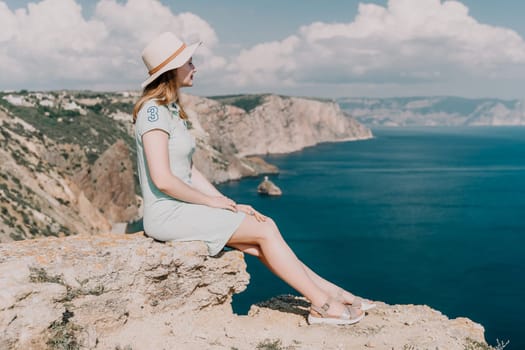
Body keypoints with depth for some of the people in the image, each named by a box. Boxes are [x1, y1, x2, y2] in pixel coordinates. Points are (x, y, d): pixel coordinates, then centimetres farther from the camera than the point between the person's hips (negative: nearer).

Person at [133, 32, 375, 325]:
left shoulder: (172, 110, 14)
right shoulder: (153, 111, -16)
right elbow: (162, 179, -24)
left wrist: (228, 203, 5)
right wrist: (211, 201, -12)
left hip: (185, 206, 8)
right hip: (168, 215, -8)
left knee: (263, 238, -2)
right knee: (265, 230, -10)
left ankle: (335, 294, 2)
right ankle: (323, 305, -1)